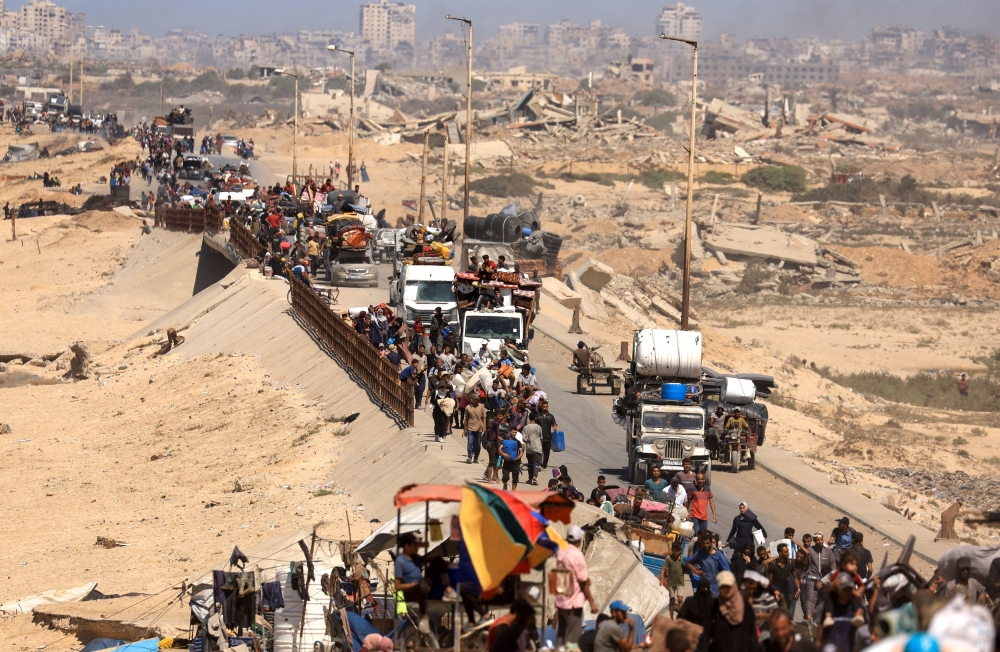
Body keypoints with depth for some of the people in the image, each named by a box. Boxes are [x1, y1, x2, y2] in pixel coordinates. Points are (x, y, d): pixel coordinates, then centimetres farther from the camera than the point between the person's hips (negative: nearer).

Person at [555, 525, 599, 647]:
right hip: (574, 602, -7)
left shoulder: (560, 553, 4)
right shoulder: (577, 555, -17)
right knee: (572, 639, -2)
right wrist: (592, 602, -7)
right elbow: (583, 582, -14)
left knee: (560, 636, 11)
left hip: (560, 601, 7)